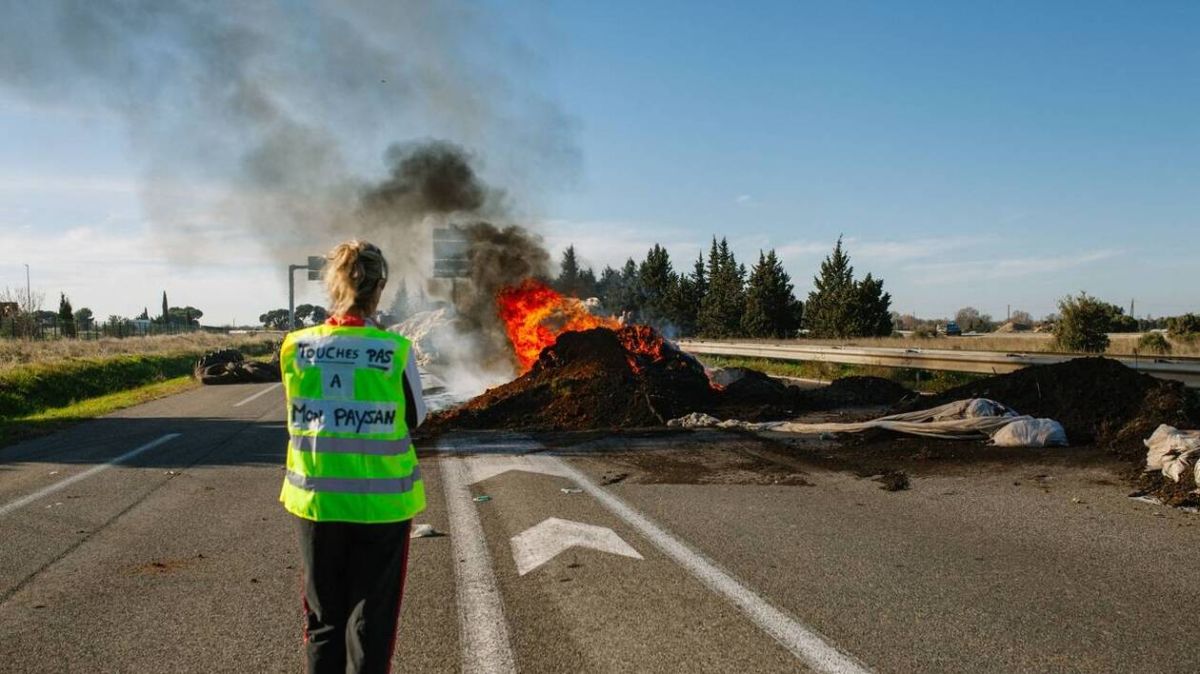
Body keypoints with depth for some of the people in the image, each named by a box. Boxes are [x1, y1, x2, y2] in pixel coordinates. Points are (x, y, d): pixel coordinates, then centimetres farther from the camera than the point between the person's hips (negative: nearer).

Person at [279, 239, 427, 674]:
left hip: (316, 501, 2)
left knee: (322, 617, 17)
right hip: (381, 504, -2)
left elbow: (301, 413, 7)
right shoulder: (395, 350, -14)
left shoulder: (296, 347, -6)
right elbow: (415, 418, 0)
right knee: (371, 620, 12)